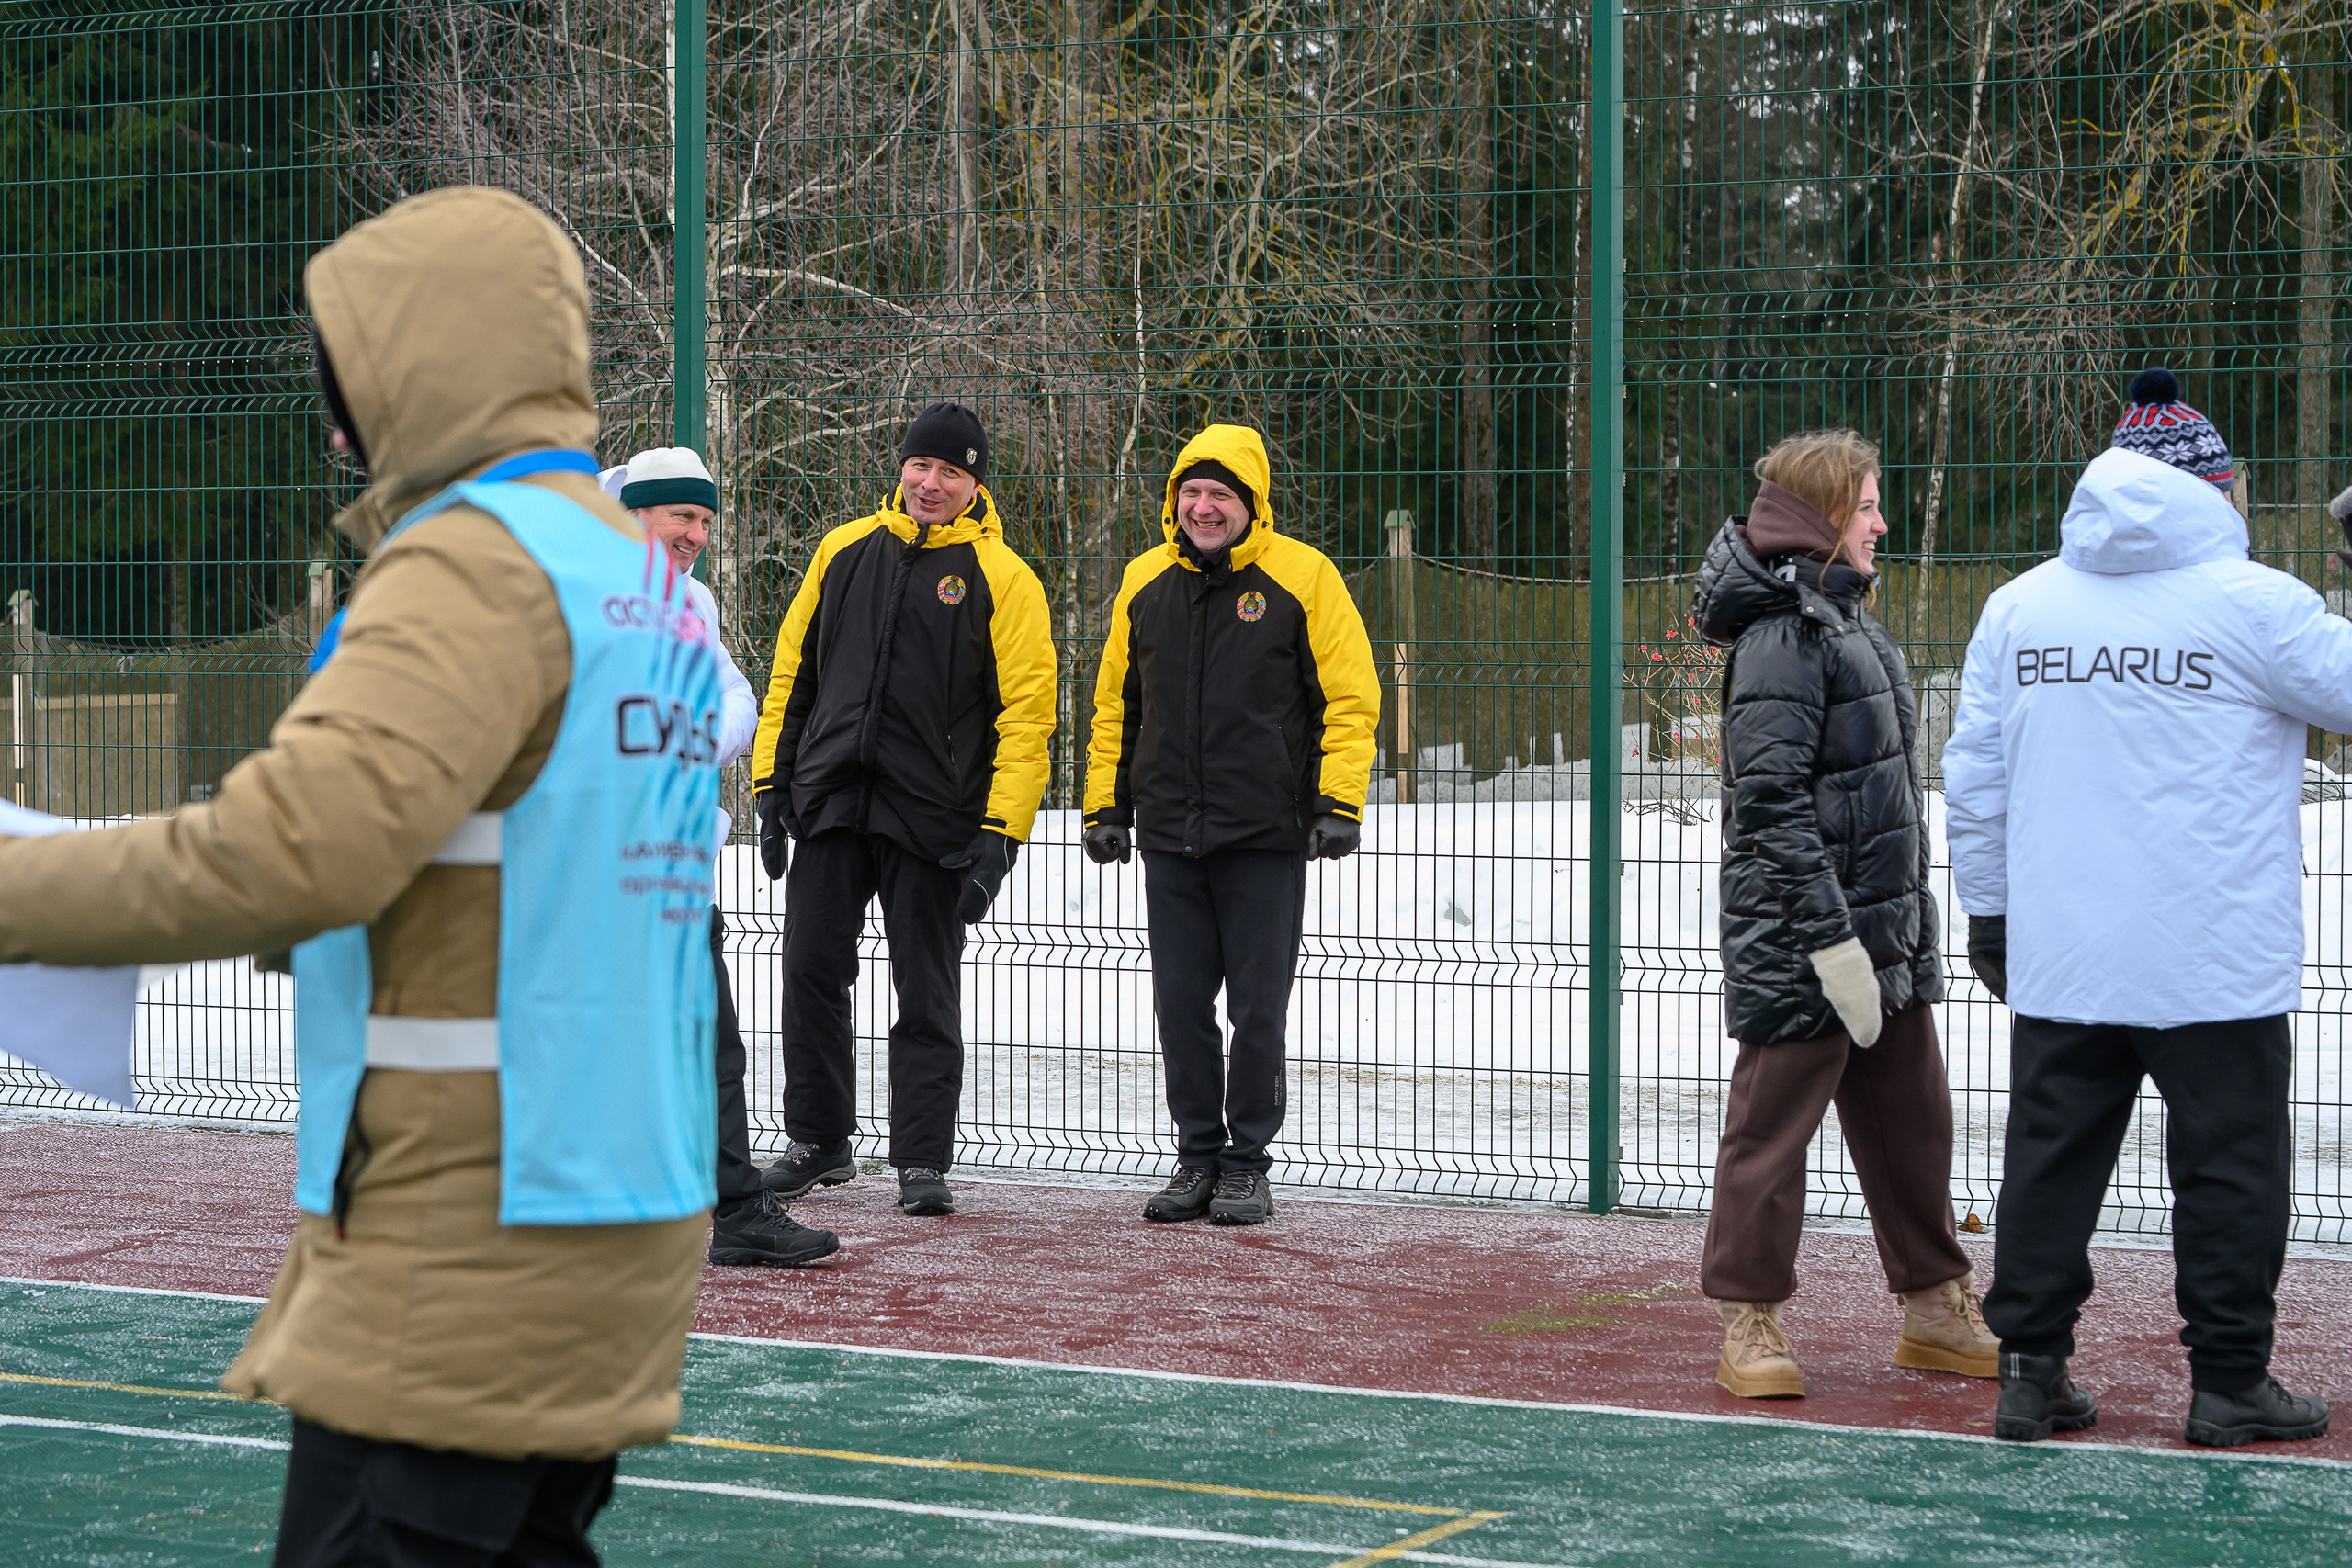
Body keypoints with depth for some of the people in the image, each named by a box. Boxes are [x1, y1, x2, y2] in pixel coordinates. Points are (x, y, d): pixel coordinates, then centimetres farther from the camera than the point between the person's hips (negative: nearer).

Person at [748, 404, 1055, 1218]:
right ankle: (819, 1142, 20)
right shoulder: (844, 552, 10)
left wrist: (1000, 832, -13)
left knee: (927, 996, 2)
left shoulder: (1001, 577, -2)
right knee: (811, 973, 5)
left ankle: (923, 1162, 9)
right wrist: (773, 786, 9)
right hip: (829, 805, 3)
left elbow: (1025, 711, -6)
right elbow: (792, 674, 15)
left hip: (931, 817, -3)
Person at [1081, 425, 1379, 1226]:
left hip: (1266, 835, -4)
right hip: (1170, 836, 4)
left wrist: (1339, 803, -11)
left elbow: (1349, 699, -4)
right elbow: (1115, 701, 16)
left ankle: (1249, 1161, 12)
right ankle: (1197, 1154, 19)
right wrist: (1106, 805, 11)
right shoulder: (1145, 582, 8)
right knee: (1180, 1004, 7)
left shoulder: (1302, 577, -4)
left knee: (1258, 1008, 1)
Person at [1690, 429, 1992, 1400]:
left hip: (1881, 937, 10)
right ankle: (1749, 1327, 10)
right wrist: (1831, 939, -23)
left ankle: (1936, 1310, 26)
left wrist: (1905, 928, 20)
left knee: (1912, 1124, 15)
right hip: (1800, 949, -10)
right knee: (1772, 1129, 0)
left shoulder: (1846, 621, 15)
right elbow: (1773, 802, -21)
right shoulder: (1782, 637, -16)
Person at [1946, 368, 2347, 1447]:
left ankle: (2031, 1375, 10)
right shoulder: (2252, 606, -9)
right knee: (2230, 1162, 5)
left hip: (2059, 956, 4)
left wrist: (1988, 912, 17)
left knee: (2052, 1154, 9)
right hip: (2217, 959, -4)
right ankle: (2229, 1381, 9)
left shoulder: (2018, 607, 5)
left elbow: (1973, 778, 9)